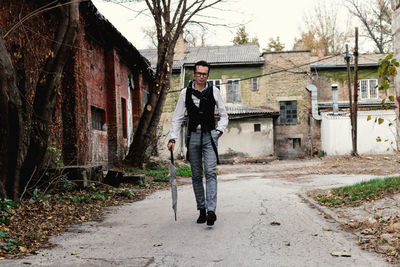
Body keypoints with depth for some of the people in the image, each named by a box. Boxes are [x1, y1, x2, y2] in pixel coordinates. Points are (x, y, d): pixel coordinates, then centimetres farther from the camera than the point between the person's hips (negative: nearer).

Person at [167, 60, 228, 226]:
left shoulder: (214, 91, 5)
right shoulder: (185, 93, 5)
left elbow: (224, 115, 13)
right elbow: (177, 118, 7)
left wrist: (219, 130, -1)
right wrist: (172, 138, -2)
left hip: (210, 136, -1)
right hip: (193, 136, 1)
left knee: (211, 172, -13)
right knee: (196, 175, 5)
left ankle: (211, 210, -18)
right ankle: (201, 210, 14)